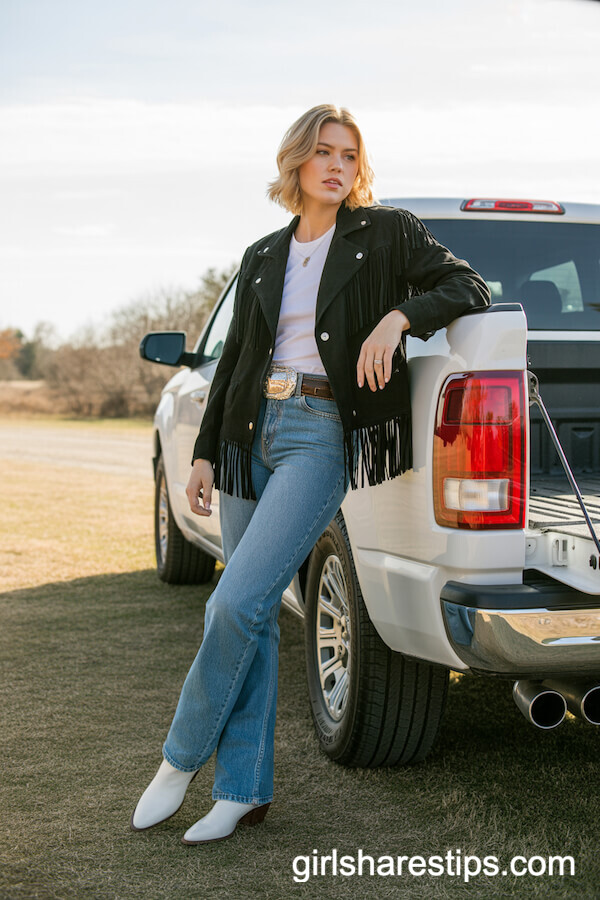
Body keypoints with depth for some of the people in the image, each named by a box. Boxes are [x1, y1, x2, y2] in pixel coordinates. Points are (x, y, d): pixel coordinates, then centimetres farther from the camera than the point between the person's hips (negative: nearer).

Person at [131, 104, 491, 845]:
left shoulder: (385, 234, 5)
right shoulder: (262, 258, 17)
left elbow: (468, 286, 1)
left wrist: (399, 315, -17)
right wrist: (205, 451, 14)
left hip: (323, 434, -5)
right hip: (253, 431, 5)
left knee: (237, 604, -15)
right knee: (250, 618, 5)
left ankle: (182, 758, 5)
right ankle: (244, 791, 14)